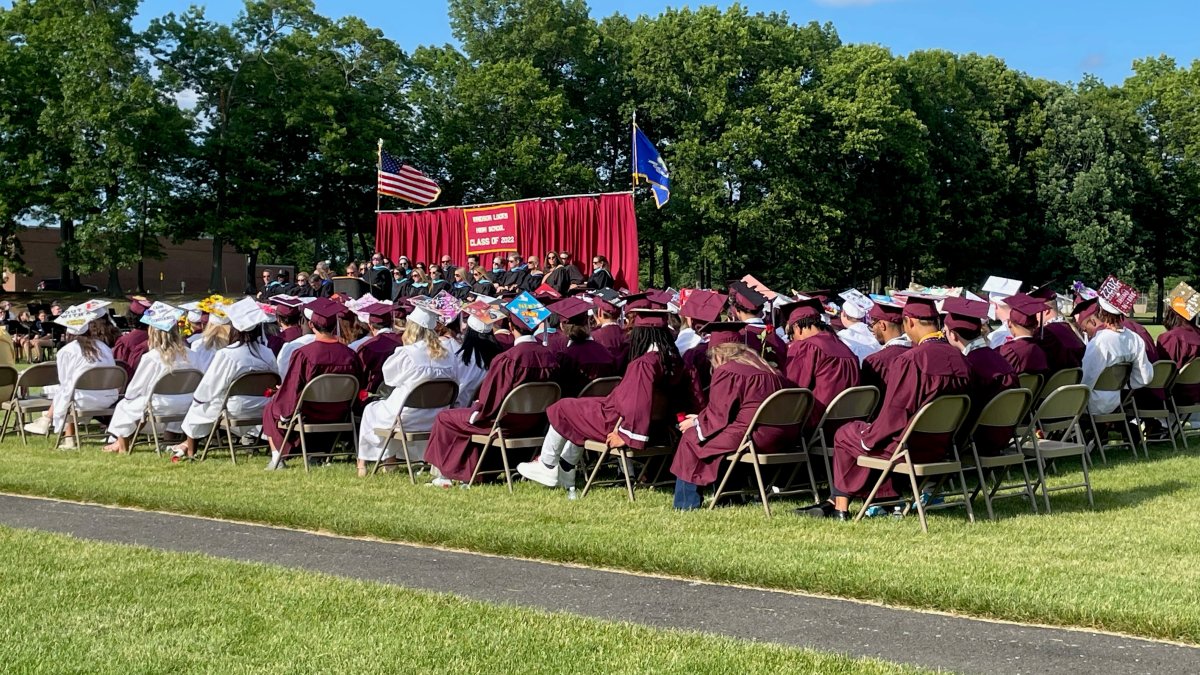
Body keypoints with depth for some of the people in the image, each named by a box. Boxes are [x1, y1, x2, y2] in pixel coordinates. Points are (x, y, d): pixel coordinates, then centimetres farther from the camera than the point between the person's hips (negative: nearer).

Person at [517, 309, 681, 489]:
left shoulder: (643, 364, -29)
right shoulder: (672, 359, -2)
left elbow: (636, 405, -33)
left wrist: (624, 435, -21)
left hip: (616, 423, -9)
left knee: (562, 409, 9)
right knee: (578, 412, 29)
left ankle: (548, 467, 23)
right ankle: (565, 472, 34)